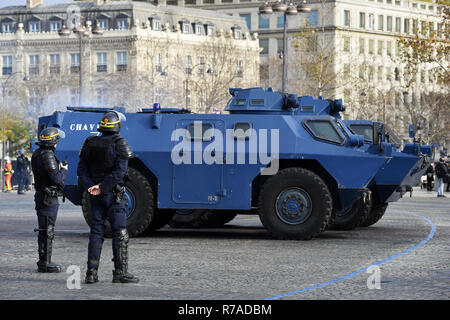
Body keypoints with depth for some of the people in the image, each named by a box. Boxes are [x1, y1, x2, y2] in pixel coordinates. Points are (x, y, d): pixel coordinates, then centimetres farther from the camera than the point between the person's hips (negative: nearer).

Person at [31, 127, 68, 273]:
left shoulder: (37, 153, 13)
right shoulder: (47, 155, -19)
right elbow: (56, 179, -22)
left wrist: (59, 168, 14)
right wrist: (64, 170, -4)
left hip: (41, 195, 10)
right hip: (49, 198, -10)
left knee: (45, 230, 15)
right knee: (47, 231, -6)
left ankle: (44, 261, 21)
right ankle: (45, 263, -4)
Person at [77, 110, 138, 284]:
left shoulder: (89, 144, 7)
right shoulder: (119, 144, -9)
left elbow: (82, 170, 2)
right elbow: (120, 171, -19)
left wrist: (90, 188, -8)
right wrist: (101, 188, -14)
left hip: (94, 195, 5)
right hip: (113, 194, -5)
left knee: (96, 232, 9)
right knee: (120, 233, 0)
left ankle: (92, 272, 5)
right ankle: (120, 273, -3)